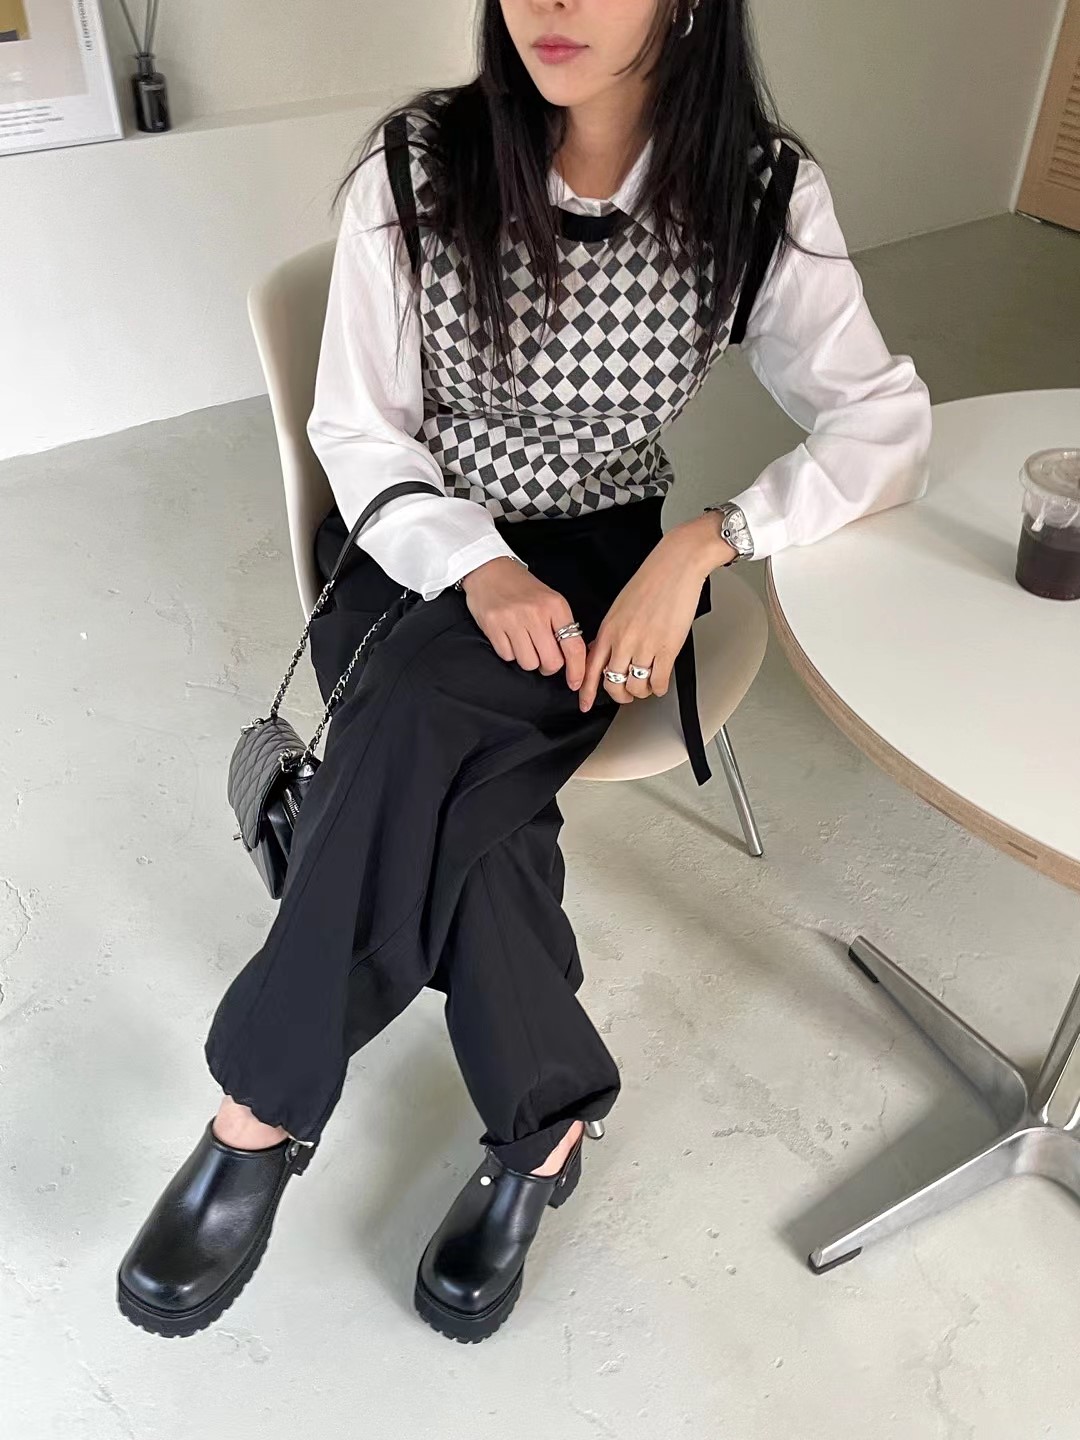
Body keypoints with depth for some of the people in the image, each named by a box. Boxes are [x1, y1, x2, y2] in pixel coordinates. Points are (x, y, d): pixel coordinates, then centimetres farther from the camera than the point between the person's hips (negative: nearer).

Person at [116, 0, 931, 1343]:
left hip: (598, 562, 0)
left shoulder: (762, 195, -10)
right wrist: (480, 567, -23)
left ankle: (262, 1117, -12)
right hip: (419, 545, 1)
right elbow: (355, 431, -6)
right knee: (442, 782, -30)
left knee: (417, 733, -31)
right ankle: (544, 1120, -8)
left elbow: (885, 421, -6)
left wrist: (702, 545, -21)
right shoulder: (415, 165, -10)